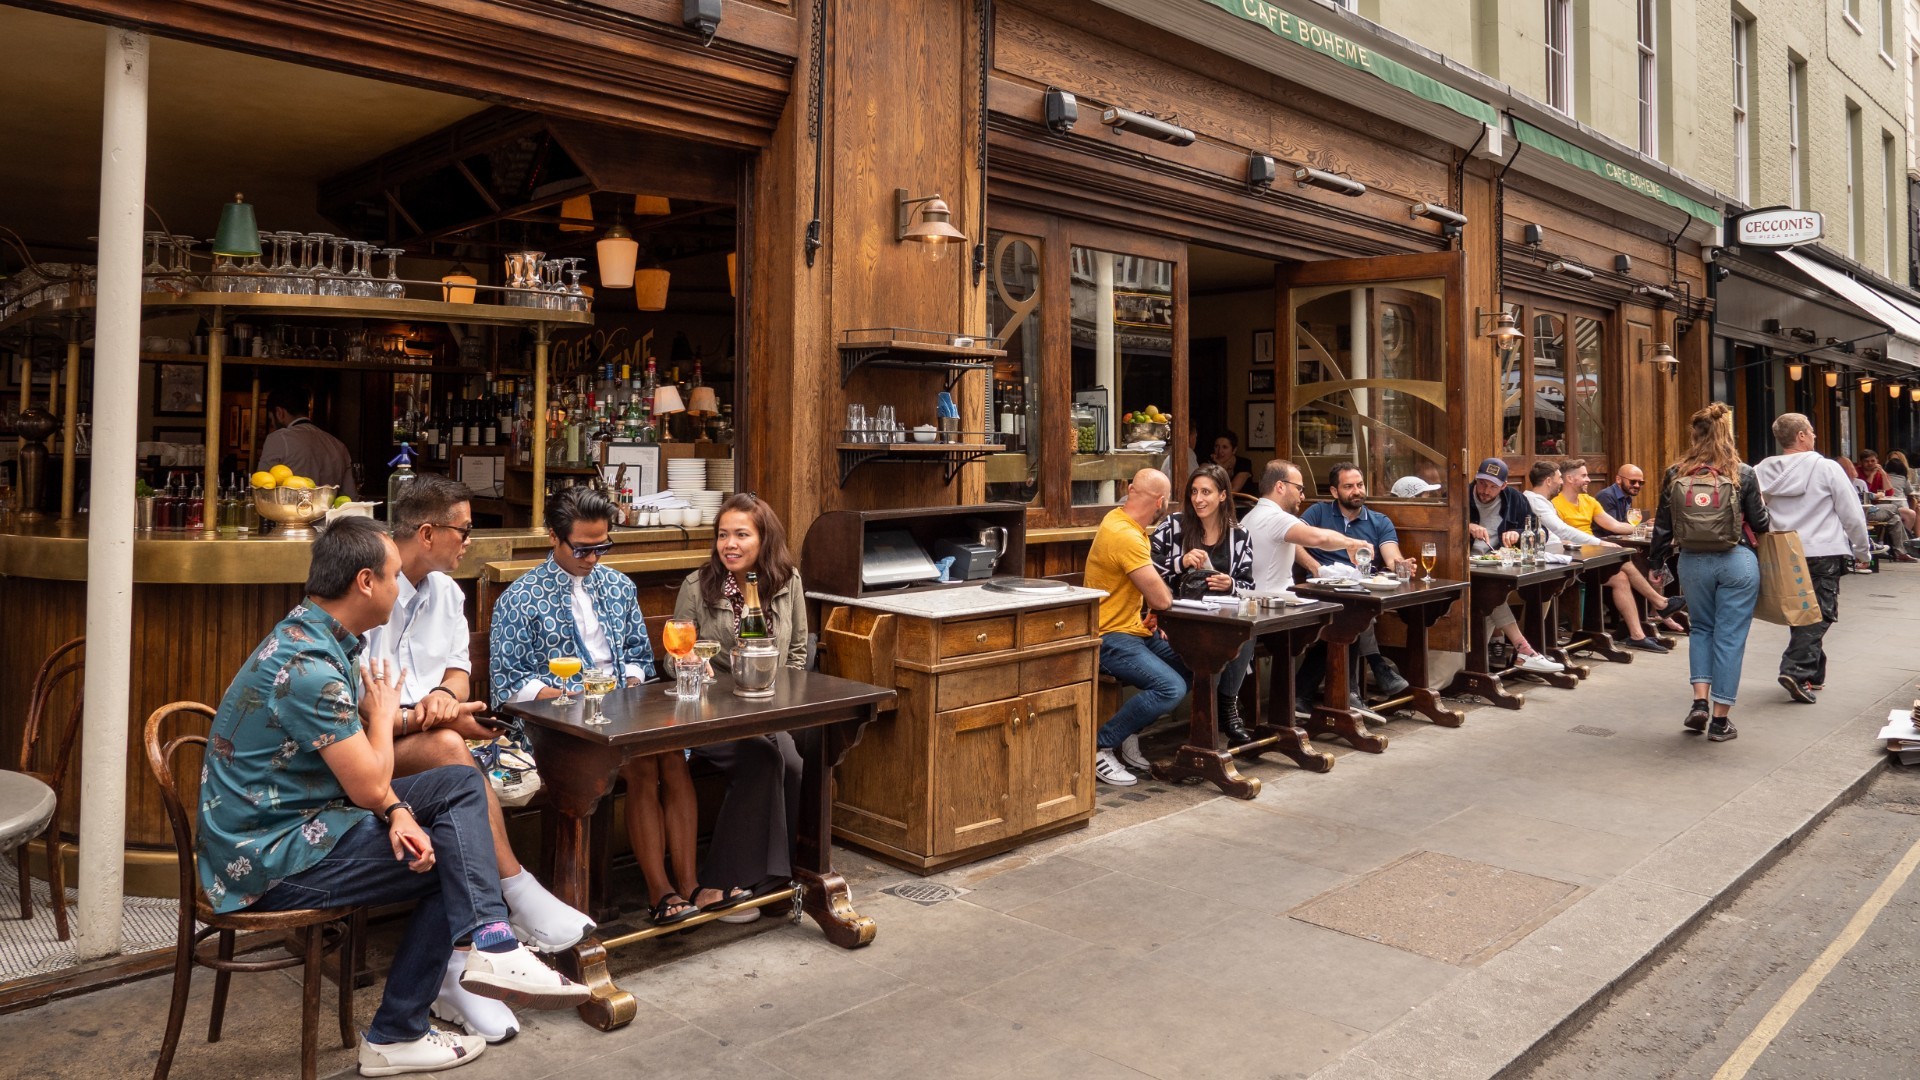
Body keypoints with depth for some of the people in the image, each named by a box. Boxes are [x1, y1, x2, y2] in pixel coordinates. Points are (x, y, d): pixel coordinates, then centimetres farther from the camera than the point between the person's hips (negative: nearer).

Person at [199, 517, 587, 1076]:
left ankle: (488, 943, -11)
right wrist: (384, 710, -5)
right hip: (271, 858, -9)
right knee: (450, 858, -3)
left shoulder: (315, 637, 6)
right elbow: (369, 786, -22)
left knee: (461, 784, 0)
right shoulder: (307, 665, -27)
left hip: (304, 816, 9)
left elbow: (361, 768, 8)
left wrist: (396, 811, -11)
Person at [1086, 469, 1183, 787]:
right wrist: (1167, 592, 1)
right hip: (1110, 638, -11)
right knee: (1171, 687, -26)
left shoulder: (1120, 518, 9)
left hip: (1134, 628, 11)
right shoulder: (1125, 536, -24)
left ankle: (1130, 730, 12)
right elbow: (1160, 599, -22)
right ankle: (1100, 746, -11)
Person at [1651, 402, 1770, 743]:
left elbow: (1663, 526, 2)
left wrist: (1658, 563, 12)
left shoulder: (1675, 474, -2)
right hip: (1737, 561, -2)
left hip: (1693, 562, 2)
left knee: (1701, 628, 21)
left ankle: (1699, 701, 7)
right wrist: (1764, 507, 22)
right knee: (1730, 636, 5)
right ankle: (1720, 719, 10)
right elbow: (1759, 523, 0)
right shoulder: (1742, 473, -7)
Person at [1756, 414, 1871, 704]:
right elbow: (1852, 515, -4)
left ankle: (1813, 675, 25)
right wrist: (1863, 551, 9)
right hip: (1823, 555, -5)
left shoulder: (1761, 472, 1)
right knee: (1818, 616, -2)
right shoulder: (1827, 469, -9)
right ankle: (1797, 671, -16)